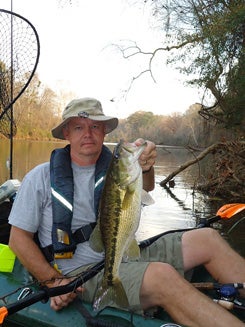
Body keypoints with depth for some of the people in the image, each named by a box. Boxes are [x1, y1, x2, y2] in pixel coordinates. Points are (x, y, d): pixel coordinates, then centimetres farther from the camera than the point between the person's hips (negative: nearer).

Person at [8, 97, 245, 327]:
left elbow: (145, 187, -11)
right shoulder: (41, 178, -3)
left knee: (207, 239, -8)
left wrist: (145, 167, -35)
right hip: (82, 272, -5)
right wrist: (54, 281, -11)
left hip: (127, 256, 6)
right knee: (162, 275, -33)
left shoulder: (113, 166, 8)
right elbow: (19, 238, -1)